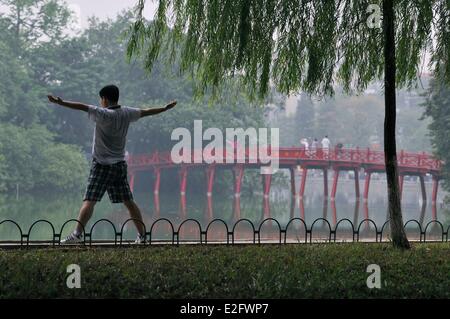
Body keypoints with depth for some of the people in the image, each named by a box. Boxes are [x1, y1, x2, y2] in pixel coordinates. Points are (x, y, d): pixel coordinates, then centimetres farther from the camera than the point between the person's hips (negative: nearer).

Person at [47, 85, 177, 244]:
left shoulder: (103, 114, -11)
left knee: (89, 201, -9)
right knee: (129, 202, 10)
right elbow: (146, 112, 20)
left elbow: (83, 107, -19)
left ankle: (77, 234, -16)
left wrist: (61, 102, -20)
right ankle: (142, 235, 12)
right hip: (120, 165, 6)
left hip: (102, 165, -6)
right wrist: (165, 108, 35)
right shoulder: (127, 113, 6)